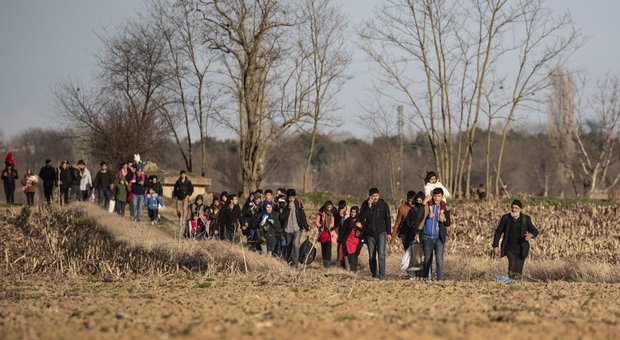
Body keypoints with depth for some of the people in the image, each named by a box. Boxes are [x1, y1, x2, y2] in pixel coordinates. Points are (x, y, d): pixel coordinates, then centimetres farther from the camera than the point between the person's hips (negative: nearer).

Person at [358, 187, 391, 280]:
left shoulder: (383, 204, 0)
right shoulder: (365, 205, -1)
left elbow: (387, 219, 7)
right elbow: (361, 218, -11)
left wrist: (389, 233, 5)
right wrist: (368, 207, -19)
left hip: (381, 233, -2)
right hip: (370, 233, 2)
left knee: (381, 253, -15)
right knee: (372, 255, 8)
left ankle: (382, 274, -18)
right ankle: (374, 274, 19)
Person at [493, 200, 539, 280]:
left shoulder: (525, 219, -1)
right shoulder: (505, 218, -1)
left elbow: (535, 231, -2)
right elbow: (498, 232, 4)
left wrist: (531, 235, -26)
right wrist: (495, 246, -2)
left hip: (521, 248, 1)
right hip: (509, 248, -1)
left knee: (518, 271, 2)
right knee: (512, 265, -25)